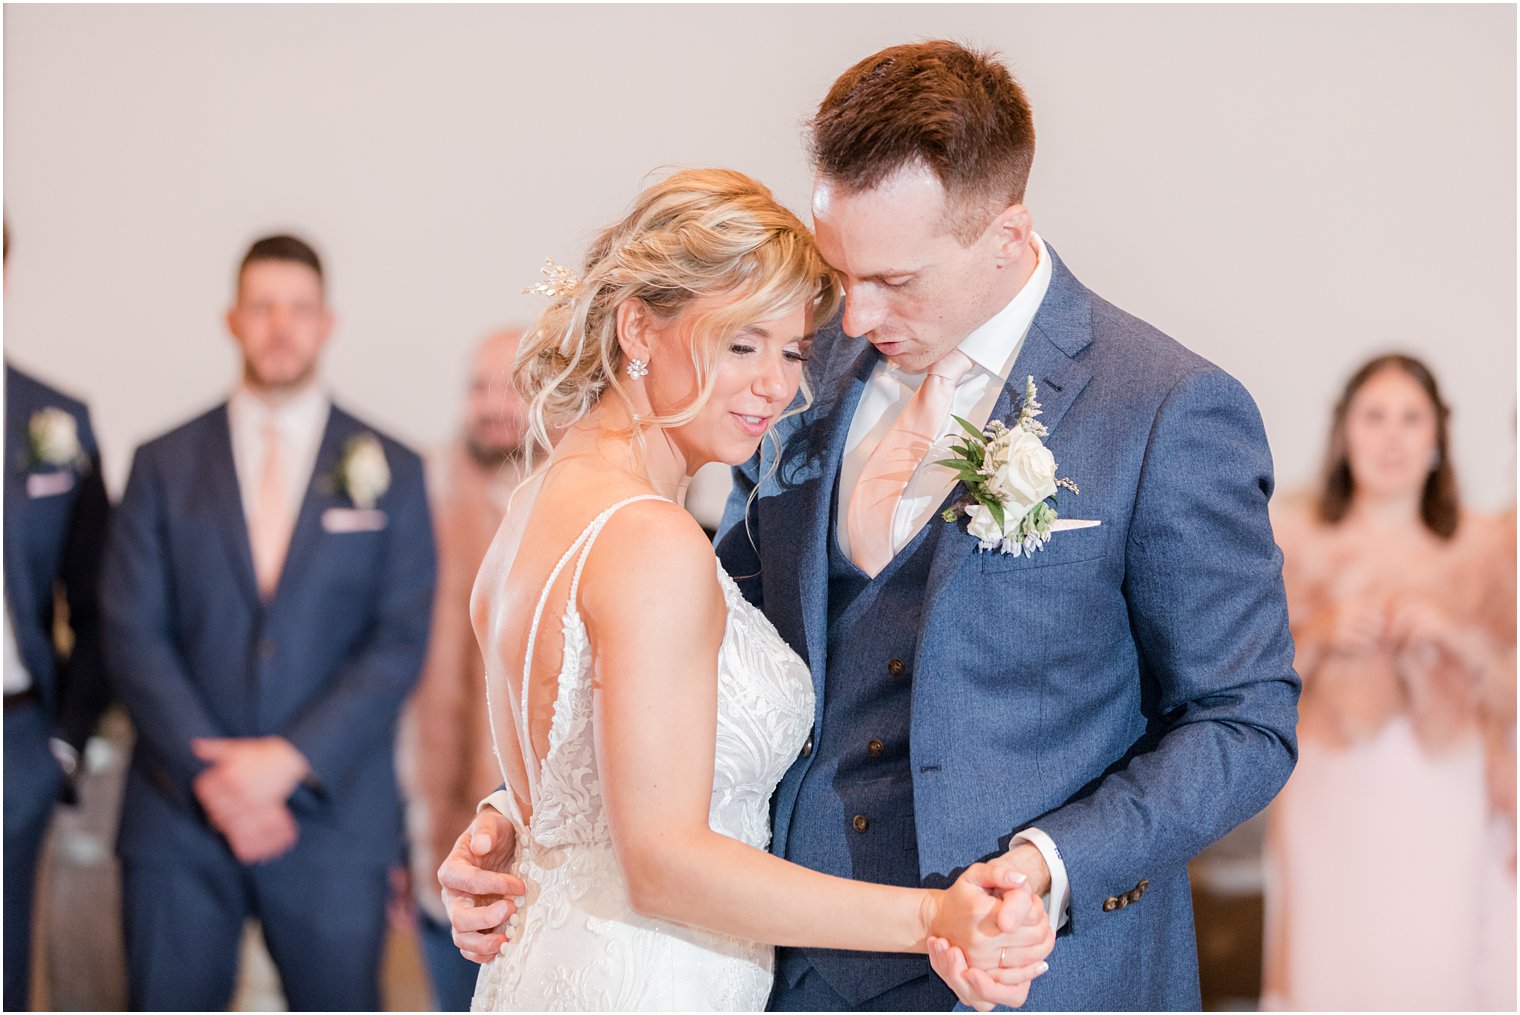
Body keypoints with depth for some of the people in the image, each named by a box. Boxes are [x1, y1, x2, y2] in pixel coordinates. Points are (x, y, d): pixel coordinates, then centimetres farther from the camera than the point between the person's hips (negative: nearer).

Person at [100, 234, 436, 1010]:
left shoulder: (388, 472, 6)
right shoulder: (164, 465, 8)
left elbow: (401, 642, -1)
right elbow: (133, 634, 1)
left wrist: (291, 759, -12)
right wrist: (211, 775, -11)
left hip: (332, 811, 0)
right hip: (179, 812, 1)